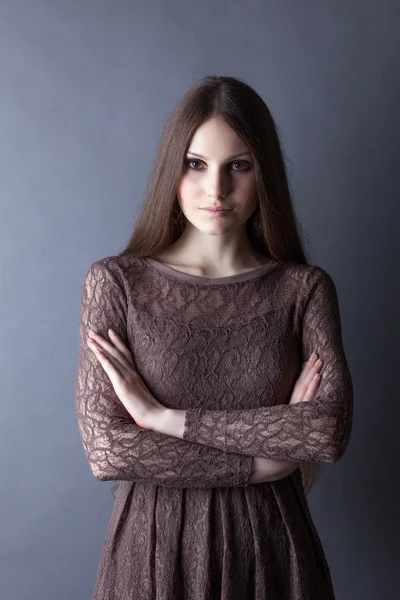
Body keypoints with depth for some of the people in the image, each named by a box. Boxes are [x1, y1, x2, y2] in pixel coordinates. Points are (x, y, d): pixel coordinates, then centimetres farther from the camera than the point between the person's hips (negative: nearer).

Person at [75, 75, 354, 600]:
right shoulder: (115, 282, -8)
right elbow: (104, 449, -15)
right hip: (155, 542, -1)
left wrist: (164, 417, -19)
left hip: (270, 542, 1)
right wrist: (267, 458, -14)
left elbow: (331, 431, -17)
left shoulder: (306, 288, -5)